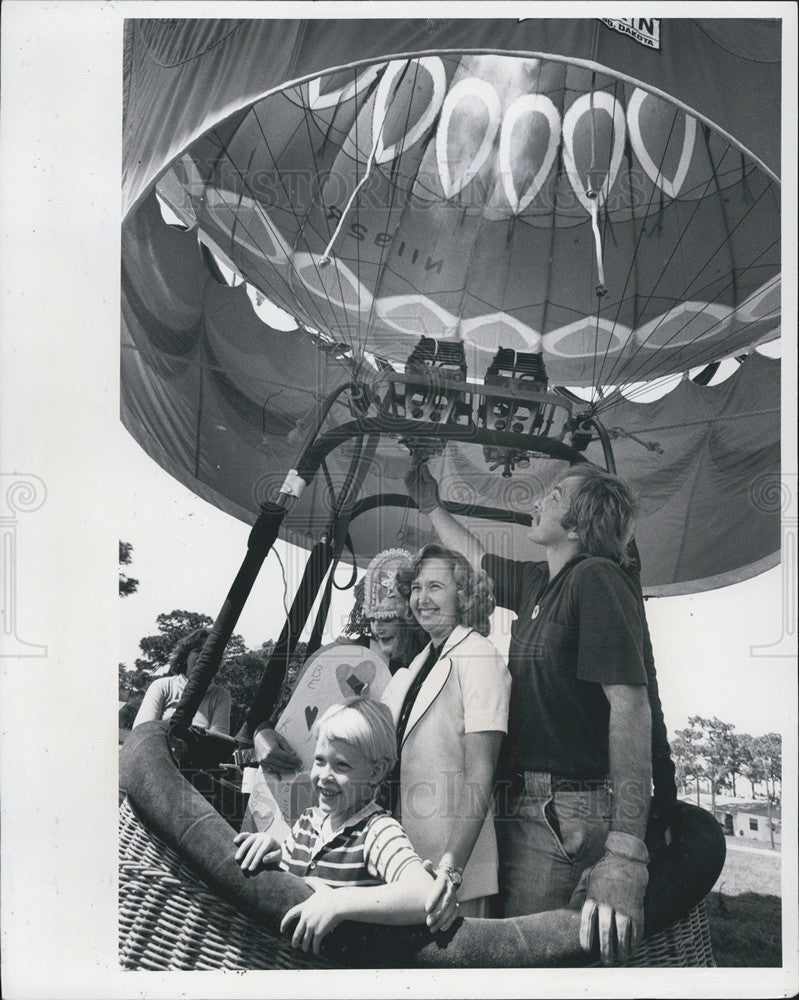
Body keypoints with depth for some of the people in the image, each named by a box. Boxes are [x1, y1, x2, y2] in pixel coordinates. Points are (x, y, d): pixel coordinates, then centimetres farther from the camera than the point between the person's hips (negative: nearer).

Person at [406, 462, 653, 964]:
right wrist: (431, 506, 43)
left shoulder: (596, 579, -13)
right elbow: (476, 557, 34)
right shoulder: (538, 583, 13)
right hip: (526, 805, 8)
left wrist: (625, 852, -29)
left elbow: (630, 704, -22)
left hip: (566, 816, -8)